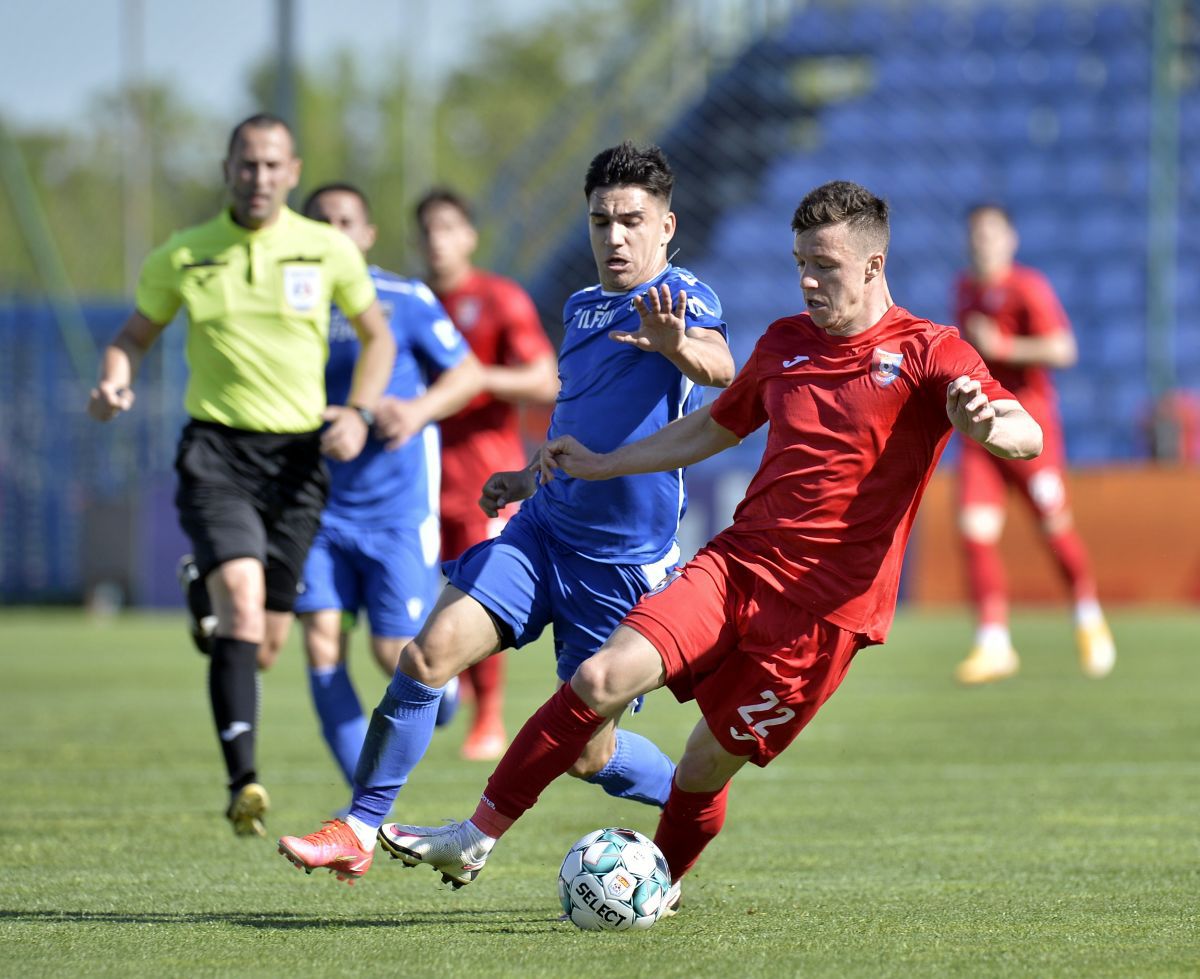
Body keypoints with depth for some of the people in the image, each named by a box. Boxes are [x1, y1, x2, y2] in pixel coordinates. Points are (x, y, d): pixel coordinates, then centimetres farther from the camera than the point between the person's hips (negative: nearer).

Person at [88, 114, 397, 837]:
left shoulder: (328, 250, 3)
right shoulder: (182, 257, 2)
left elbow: (377, 333, 15)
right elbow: (137, 334, 15)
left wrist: (360, 412, -1)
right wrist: (116, 381, -7)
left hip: (299, 457, 2)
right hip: (216, 454, -2)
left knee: (267, 642, 5)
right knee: (241, 601, -25)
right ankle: (244, 782, -32)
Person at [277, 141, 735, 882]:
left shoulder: (681, 297, -12)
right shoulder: (582, 308, 12)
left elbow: (720, 368, -36)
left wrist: (680, 346, -57)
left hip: (624, 563, -6)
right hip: (543, 531, 6)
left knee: (588, 755, 2)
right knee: (431, 651, -15)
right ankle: (361, 830, -8)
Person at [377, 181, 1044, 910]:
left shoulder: (929, 353, -6)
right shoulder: (785, 341, 15)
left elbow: (1027, 439, -19)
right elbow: (714, 428, 32)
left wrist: (984, 425, -43)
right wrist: (603, 465, 30)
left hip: (825, 604, -5)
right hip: (737, 562, 5)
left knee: (708, 765, -1)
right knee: (602, 678, -15)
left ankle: (662, 885, 30)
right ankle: (476, 840, -9)